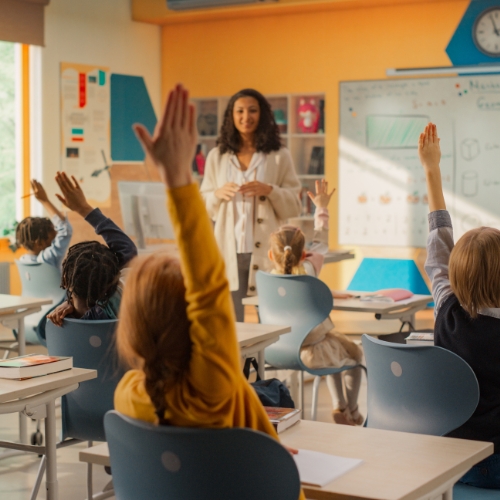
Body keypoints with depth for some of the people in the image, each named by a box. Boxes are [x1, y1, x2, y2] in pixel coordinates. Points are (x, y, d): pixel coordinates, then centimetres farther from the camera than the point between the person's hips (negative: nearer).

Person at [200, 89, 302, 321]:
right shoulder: (217, 156, 11)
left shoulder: (280, 156, 6)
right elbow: (203, 206, 12)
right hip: (229, 250, 1)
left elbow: (294, 207, 4)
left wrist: (270, 191, -13)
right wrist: (218, 193, -8)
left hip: (266, 250, -1)